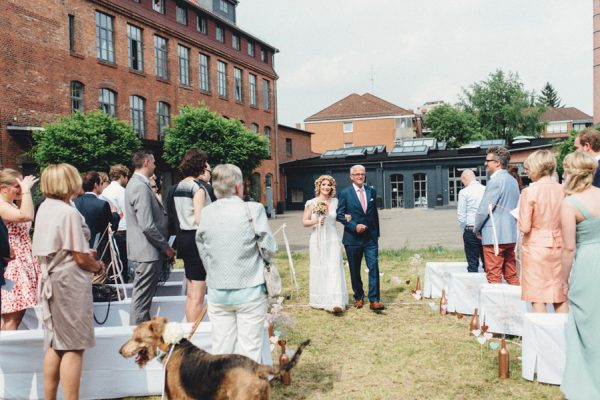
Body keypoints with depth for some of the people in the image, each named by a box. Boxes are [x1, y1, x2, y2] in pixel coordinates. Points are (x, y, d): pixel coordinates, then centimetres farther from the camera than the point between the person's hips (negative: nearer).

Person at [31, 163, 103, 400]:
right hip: (70, 283, -9)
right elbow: (81, 258, -18)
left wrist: (86, 253, 11)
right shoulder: (69, 213, -18)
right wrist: (97, 265, 1)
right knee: (73, 347, -1)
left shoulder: (45, 208, 7)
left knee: (56, 345, 16)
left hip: (51, 280, 9)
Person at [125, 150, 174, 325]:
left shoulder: (135, 183, 13)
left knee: (142, 295, 19)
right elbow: (147, 226, -24)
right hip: (148, 251, -11)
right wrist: (166, 246, -14)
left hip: (141, 250, 11)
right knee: (142, 297, -3)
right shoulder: (141, 187, -20)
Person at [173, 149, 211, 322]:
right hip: (197, 238, -9)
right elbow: (199, 218, -19)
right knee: (198, 295, -3)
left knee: (191, 293, 17)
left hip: (183, 236, 9)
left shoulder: (179, 186, 12)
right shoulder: (198, 186, -13)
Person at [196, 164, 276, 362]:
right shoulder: (253, 209, -11)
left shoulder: (205, 213, 0)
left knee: (221, 350, 12)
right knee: (249, 352, 5)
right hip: (250, 291, -3)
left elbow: (203, 252, 7)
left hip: (217, 292, 4)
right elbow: (269, 249, -7)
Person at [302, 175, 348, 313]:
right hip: (317, 240, 0)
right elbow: (304, 221, 3)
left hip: (332, 240, 1)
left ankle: (336, 302, -13)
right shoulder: (311, 203, -1)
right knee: (318, 270, 7)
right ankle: (319, 300, 20)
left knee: (334, 268, -8)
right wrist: (315, 221, -14)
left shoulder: (335, 202, 5)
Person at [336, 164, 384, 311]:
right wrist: (354, 226, -17)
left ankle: (374, 300, -6)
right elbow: (340, 214, -6)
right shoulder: (345, 193, -3)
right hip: (353, 238, -2)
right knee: (355, 270, 9)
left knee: (374, 267, -8)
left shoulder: (371, 191, 9)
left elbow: (375, 213, 15)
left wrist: (376, 233, 14)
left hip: (371, 238, 2)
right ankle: (358, 297, 25)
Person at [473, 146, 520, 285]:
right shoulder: (513, 181, 13)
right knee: (512, 275, 13)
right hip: (511, 235, 9)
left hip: (494, 236, -9)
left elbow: (483, 209, -15)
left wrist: (477, 229, 1)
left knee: (494, 277, -3)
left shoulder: (495, 181, -14)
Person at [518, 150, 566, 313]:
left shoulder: (529, 191, -13)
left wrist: (519, 218, 7)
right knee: (560, 297, 13)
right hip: (558, 246, 5)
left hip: (536, 246, -5)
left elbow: (524, 227, -13)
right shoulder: (562, 190, -1)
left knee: (537, 298, 4)